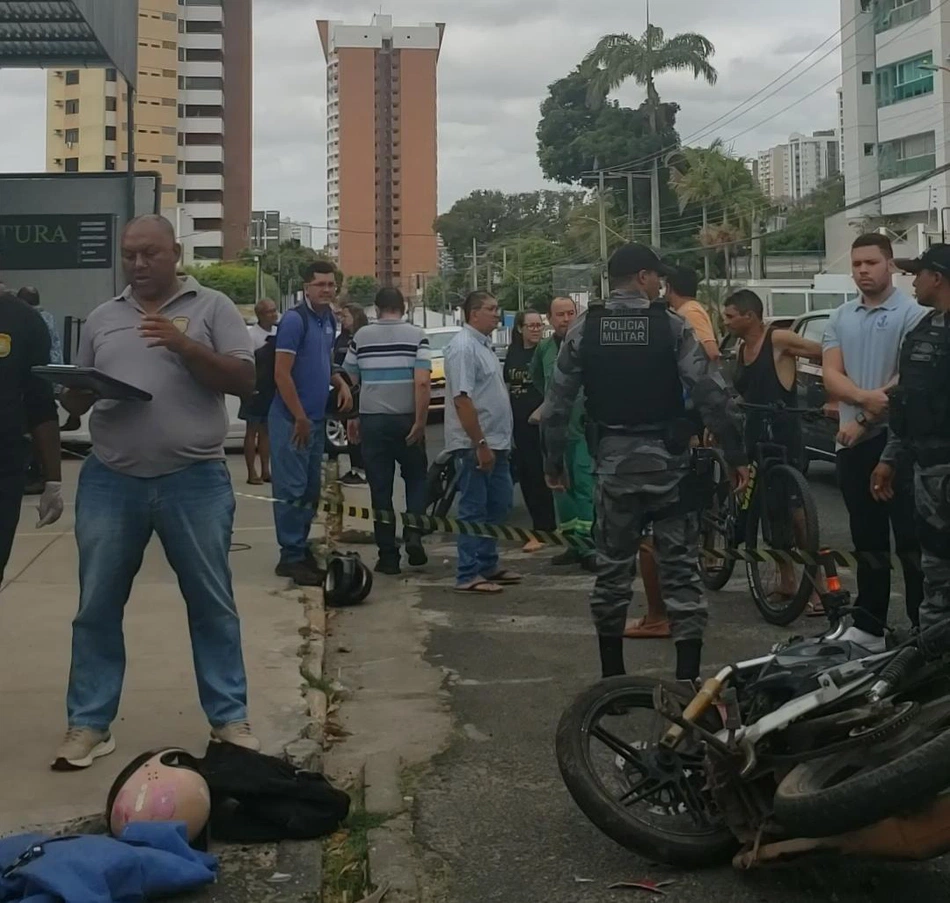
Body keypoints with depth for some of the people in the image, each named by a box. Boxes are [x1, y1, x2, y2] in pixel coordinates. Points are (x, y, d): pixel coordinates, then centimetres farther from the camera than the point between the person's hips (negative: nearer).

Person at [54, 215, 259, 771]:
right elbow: (76, 402, 18)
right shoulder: (101, 320, 14)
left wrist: (184, 344, -17)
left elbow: (245, 381, -5)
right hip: (110, 482, 3)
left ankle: (230, 719, 18)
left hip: (195, 481, -3)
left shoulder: (212, 307, 3)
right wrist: (74, 395, -7)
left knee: (212, 604, 6)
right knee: (97, 607, 7)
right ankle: (89, 725, 18)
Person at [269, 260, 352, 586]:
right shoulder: (294, 319, -14)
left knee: (311, 490, 14)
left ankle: (302, 548, 23)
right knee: (292, 490, -5)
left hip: (316, 418, 9)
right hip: (292, 419, -9)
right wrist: (300, 417, -17)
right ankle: (291, 557, 1)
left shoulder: (329, 320, 11)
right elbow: (281, 373, -17)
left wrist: (340, 382, 4)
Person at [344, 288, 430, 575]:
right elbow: (423, 382, -13)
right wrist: (420, 422, -10)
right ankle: (413, 534, -2)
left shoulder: (361, 337, 4)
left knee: (380, 488, 6)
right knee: (416, 478, 17)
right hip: (406, 419, -1)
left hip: (372, 419, 1)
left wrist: (351, 418, 15)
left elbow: (348, 382, 5)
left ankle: (388, 555, 7)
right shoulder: (416, 335, -3)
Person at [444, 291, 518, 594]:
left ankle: (488, 565, 25)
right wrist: (480, 444, -24)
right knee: (474, 510, -4)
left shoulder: (483, 344, 15)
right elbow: (462, 399, -22)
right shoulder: (463, 347, -15)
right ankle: (468, 576, 2)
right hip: (475, 444, -10)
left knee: (498, 504, 15)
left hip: (495, 442, 10)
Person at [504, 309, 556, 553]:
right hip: (518, 423, 6)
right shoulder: (513, 353, 11)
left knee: (539, 475, -4)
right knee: (524, 474, 9)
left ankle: (542, 530, 2)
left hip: (540, 422, -6)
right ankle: (545, 525, 21)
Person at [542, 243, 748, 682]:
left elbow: (557, 404, 2)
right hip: (666, 459, -2)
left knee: (612, 567, 13)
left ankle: (612, 675, 20)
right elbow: (713, 394, -11)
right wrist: (736, 453, -3)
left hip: (613, 460, 2)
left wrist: (554, 461, 12)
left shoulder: (584, 330, 1)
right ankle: (687, 677, 2)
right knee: (680, 567, 4)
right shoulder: (671, 326, -6)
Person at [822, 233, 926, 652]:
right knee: (867, 539, 12)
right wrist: (866, 397, -19)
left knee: (911, 540, -3)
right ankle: (868, 625, 20)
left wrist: (863, 421, -12)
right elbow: (830, 375, 1)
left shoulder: (912, 314, -5)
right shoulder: (840, 318, 12)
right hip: (852, 443, 6)